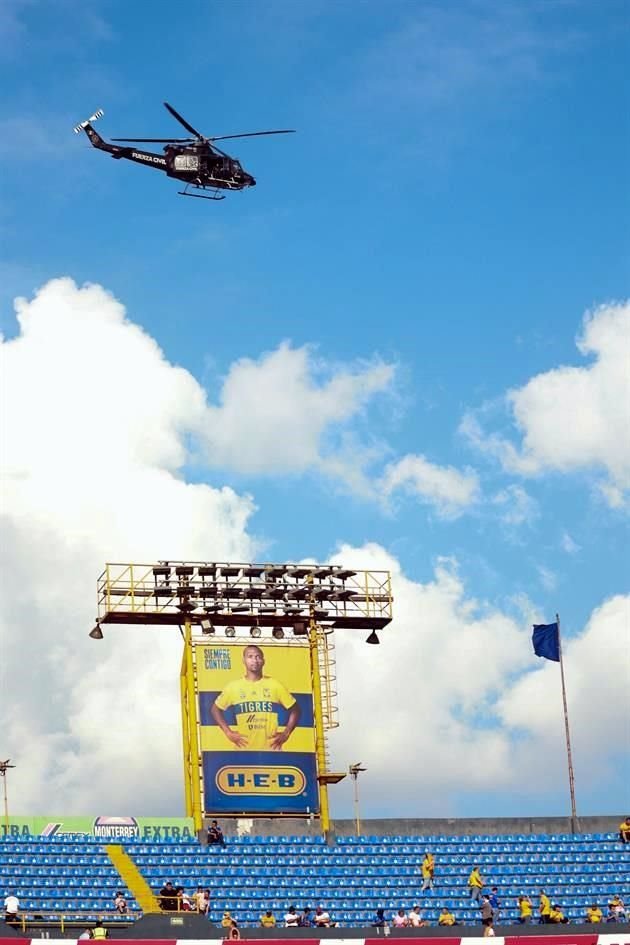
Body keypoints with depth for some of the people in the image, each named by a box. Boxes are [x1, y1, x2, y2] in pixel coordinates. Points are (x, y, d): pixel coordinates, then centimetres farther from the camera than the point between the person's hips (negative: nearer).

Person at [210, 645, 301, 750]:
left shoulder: (274, 685, 4)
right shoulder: (234, 687, 4)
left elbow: (295, 710, 11)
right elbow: (215, 709, 14)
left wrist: (286, 734, 0)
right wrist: (228, 733, 3)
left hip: (271, 749, 0)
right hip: (244, 749, 0)